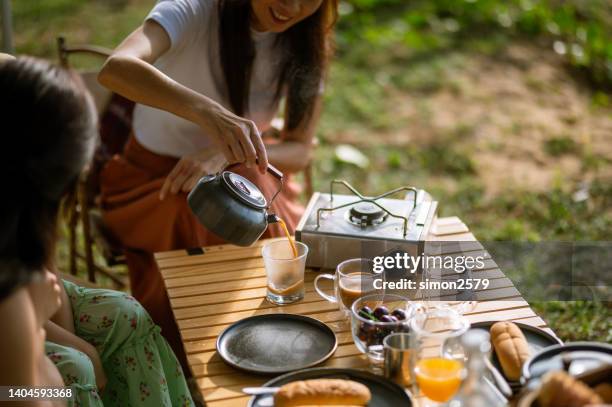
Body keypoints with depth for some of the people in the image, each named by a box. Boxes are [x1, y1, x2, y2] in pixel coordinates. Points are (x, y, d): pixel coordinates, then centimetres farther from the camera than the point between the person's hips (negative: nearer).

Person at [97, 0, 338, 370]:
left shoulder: (307, 42, -9)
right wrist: (209, 112, -60)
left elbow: (300, 151, -8)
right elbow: (116, 68, -43)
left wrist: (225, 154, -28)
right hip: (158, 183, -3)